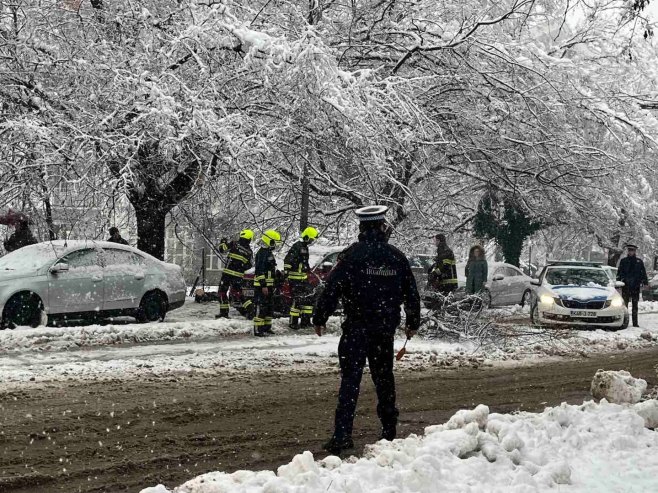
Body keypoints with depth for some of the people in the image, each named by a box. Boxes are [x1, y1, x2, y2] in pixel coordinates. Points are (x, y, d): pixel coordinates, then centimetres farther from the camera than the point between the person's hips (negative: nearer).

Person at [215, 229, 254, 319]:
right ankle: (250, 309, 3)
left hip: (228, 272, -4)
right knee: (239, 292, 14)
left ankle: (224, 312, 1)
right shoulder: (250, 252, 7)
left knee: (222, 291, 5)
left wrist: (223, 242, 18)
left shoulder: (234, 244, -4)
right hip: (239, 275, 4)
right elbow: (248, 267, 10)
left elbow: (222, 249, -1)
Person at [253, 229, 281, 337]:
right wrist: (263, 285, -25)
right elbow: (260, 271, -22)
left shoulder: (269, 253, 17)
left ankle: (267, 327, 25)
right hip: (262, 286, -10)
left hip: (269, 285, 10)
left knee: (270, 307, 16)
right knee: (261, 307, -10)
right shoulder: (262, 253, -16)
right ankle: (258, 330, -9)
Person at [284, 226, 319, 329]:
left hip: (303, 278, 10)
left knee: (308, 298, 10)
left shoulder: (305, 247, 16)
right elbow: (287, 260, -20)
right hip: (295, 278, -10)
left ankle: (306, 321, 16)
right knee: (297, 299, -9)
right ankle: (293, 322, -4)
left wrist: (308, 269, 33)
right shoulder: (297, 247, -14)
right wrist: (286, 272, -23)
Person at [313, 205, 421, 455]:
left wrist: (319, 318, -1)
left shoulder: (353, 254, -8)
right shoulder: (397, 257, 4)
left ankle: (342, 434, -12)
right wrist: (413, 322, 25)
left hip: (356, 328, -3)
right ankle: (389, 430, 24)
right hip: (386, 328, 4)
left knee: (350, 379, -4)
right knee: (384, 377, 16)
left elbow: (332, 288, -11)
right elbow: (411, 293, 12)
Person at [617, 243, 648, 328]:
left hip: (636, 286, 1)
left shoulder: (639, 261, 6)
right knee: (625, 304, -1)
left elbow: (643, 273, 8)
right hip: (626, 285, -1)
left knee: (635, 305, 6)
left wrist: (645, 283, 1)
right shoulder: (623, 261, 5)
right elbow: (619, 273, 7)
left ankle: (635, 322, 10)